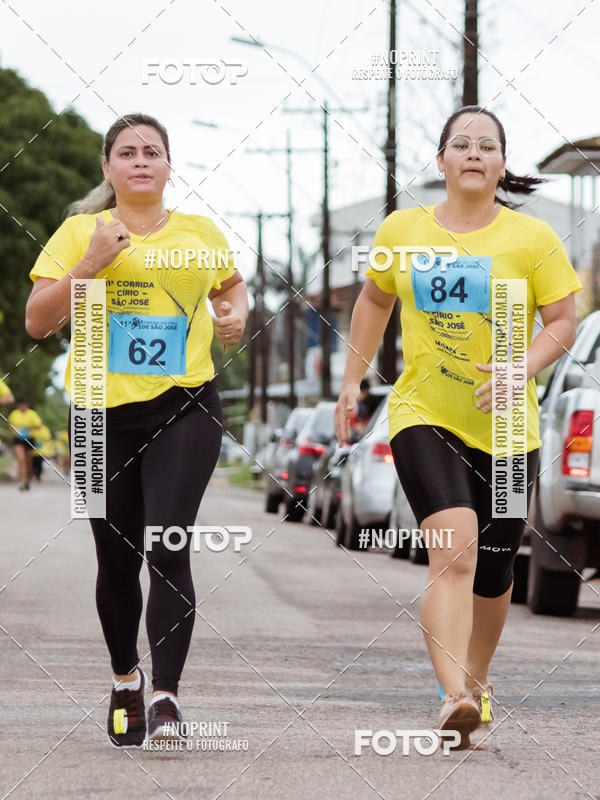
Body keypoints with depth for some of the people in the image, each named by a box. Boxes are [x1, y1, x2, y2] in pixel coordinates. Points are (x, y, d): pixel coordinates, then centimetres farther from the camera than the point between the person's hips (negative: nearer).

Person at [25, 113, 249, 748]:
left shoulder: (200, 233, 7)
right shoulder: (80, 232, 2)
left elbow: (231, 284, 28)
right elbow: (37, 321, -5)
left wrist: (236, 312, 6)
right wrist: (91, 263, -16)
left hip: (183, 409, -1)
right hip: (104, 413, 1)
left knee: (167, 549, -16)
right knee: (117, 559, 9)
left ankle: (165, 697, -16)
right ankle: (125, 678, 34)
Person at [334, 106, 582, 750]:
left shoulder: (532, 238, -3)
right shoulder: (401, 230, 3)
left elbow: (563, 322, -1)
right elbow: (374, 299, 20)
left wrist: (520, 370, -19)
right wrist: (352, 380, 17)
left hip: (506, 429, 1)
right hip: (424, 415, -1)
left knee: (492, 573, 10)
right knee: (454, 548, -23)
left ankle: (476, 678, 38)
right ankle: (454, 698, -32)